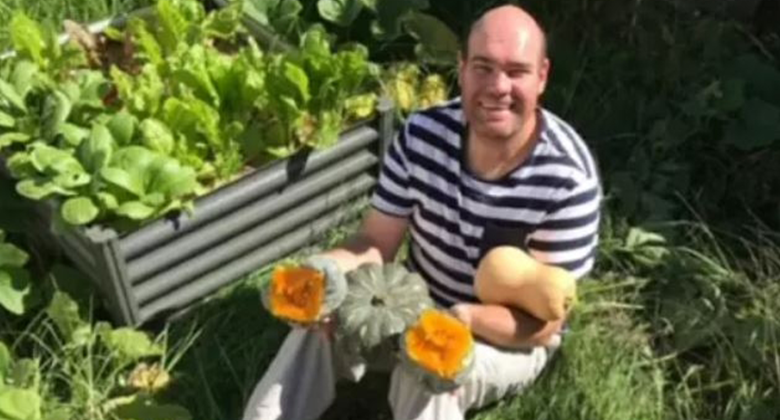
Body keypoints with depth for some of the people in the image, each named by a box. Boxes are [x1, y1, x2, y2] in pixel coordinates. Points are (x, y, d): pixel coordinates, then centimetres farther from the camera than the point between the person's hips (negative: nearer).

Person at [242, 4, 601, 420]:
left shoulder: (567, 177, -26)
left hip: (512, 338, -3)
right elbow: (376, 242, -9)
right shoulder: (423, 134, -14)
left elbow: (545, 321, -21)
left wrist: (466, 318, -41)